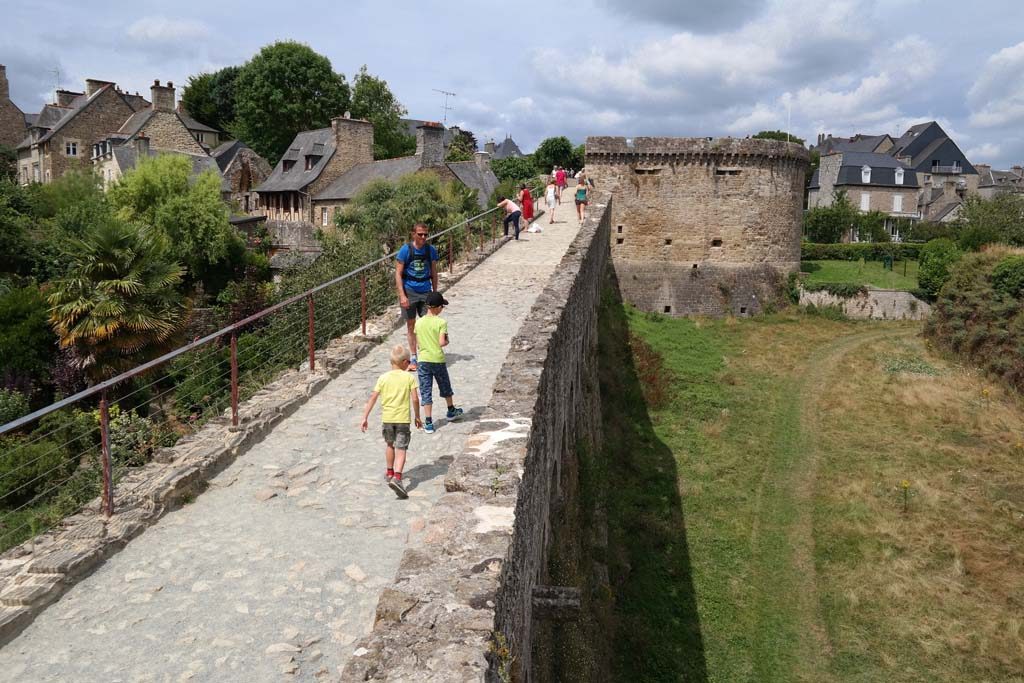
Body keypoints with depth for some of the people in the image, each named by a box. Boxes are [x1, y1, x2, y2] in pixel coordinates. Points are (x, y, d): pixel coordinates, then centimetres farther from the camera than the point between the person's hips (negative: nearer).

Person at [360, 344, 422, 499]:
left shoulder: (383, 378, 1)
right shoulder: (409, 378, -4)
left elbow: (373, 398, -1)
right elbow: (415, 399, -7)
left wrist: (365, 417, 4)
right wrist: (417, 417, 7)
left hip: (387, 417, 3)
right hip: (403, 418, -3)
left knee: (389, 444, 25)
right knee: (401, 449, -2)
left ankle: (390, 473, 38)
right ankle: (397, 477, -20)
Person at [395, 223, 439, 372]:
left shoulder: (431, 250, 2)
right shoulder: (405, 250, -7)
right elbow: (398, 274, -7)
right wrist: (402, 295, -14)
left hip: (426, 292, 2)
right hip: (409, 291, -2)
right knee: (411, 325, 8)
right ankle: (413, 358, 17)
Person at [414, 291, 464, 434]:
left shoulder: (419, 322, -1)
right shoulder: (441, 322, -12)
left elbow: (417, 342, 4)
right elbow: (442, 342, -18)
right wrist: (447, 341, 2)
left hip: (423, 360, 2)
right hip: (438, 360, -2)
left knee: (425, 391, 4)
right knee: (445, 387, 21)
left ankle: (428, 423, 0)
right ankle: (451, 411, 42)